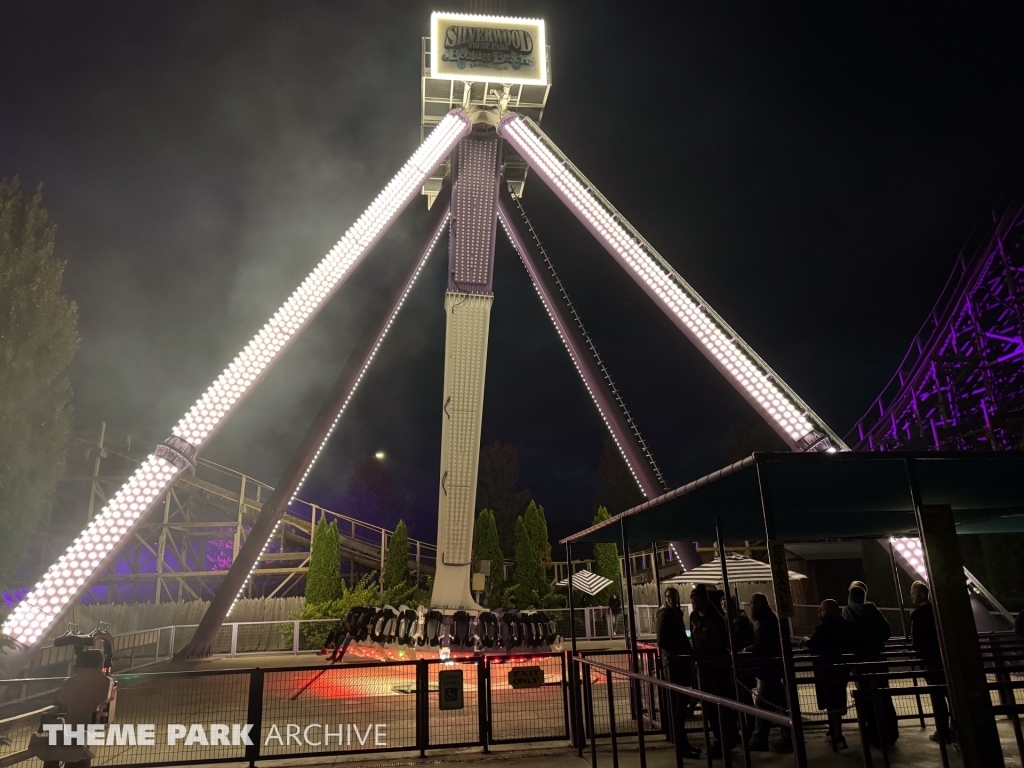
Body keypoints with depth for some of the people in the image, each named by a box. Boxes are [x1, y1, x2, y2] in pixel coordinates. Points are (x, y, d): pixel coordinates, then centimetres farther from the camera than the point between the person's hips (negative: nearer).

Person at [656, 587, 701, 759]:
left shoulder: (677, 612, 16)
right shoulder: (664, 613, -10)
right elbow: (662, 641, -17)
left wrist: (687, 650, 0)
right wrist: (685, 650, -14)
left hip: (680, 660, 9)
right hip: (673, 661, -9)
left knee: (682, 702, 13)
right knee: (678, 703, -7)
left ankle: (681, 741, 22)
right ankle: (681, 745, -3)